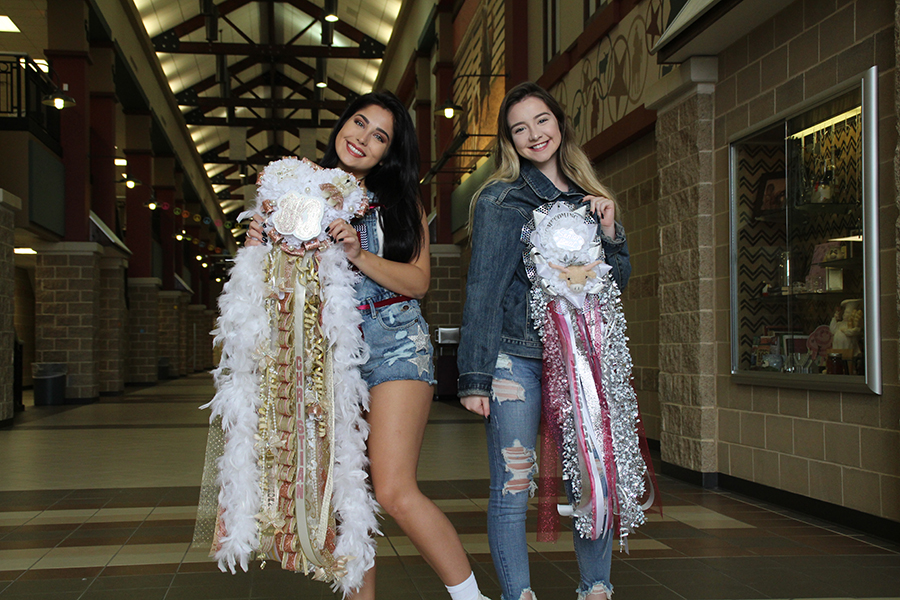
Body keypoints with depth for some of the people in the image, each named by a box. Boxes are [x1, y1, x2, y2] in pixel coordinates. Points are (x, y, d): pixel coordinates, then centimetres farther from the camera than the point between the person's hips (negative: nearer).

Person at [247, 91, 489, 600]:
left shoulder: (400, 201, 8)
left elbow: (419, 281, 0)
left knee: (395, 492, -15)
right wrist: (260, 248, -5)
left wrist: (360, 256, -13)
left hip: (395, 346, -3)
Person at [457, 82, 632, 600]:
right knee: (513, 490, -2)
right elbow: (483, 290, -4)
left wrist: (609, 233, 0)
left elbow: (619, 280, 19)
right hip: (516, 358, -4)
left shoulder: (587, 197, 16)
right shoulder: (501, 200, 0)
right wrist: (474, 377, -9)